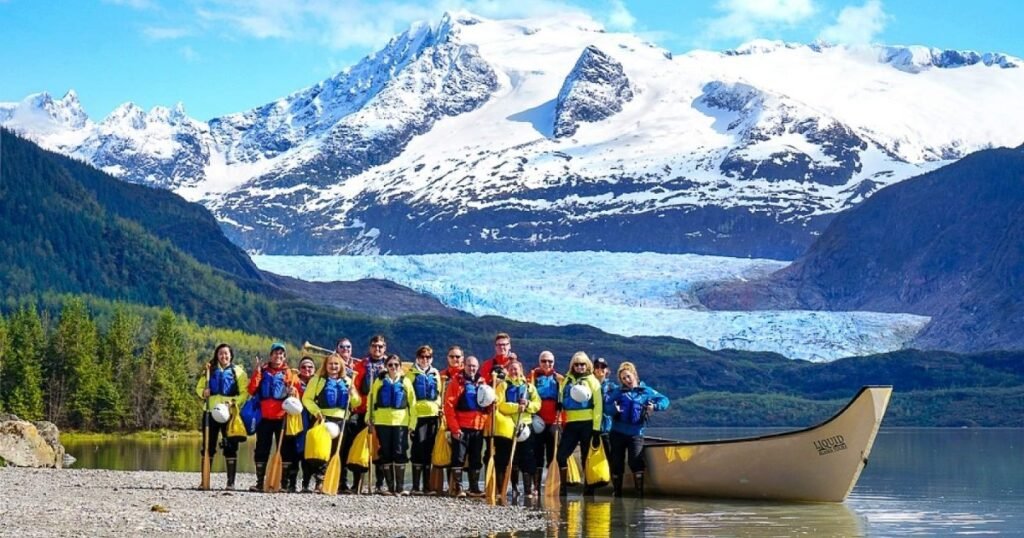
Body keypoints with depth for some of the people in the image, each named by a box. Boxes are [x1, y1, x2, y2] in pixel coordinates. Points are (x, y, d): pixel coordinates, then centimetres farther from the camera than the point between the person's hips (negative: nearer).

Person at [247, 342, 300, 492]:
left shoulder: (290, 374, 7)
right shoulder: (262, 372, 9)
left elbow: (299, 394, 3)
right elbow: (251, 391, -2)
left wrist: (293, 392, -19)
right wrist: (256, 372, -10)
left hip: (282, 417, -1)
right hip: (265, 417, 1)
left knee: (286, 449, 1)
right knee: (261, 450, 2)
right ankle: (260, 482, 8)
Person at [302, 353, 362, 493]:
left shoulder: (347, 381, 15)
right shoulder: (318, 379, 4)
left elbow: (356, 403, 14)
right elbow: (306, 398, 0)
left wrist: (352, 394, -7)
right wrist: (316, 411, -15)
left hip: (341, 420, 4)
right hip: (324, 419, -4)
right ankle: (320, 482, -9)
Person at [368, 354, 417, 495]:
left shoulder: (405, 382, 9)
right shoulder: (379, 381, 9)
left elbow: (412, 403, 9)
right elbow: (372, 401, 8)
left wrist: (412, 423, 2)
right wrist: (371, 421, 2)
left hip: (401, 421, -1)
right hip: (382, 422, 1)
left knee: (400, 454, -5)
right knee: (386, 455, 3)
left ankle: (400, 487, -1)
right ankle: (390, 487, 9)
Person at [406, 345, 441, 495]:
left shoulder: (435, 374, 16)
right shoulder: (411, 373, 3)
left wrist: (440, 408, 10)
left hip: (433, 415, 4)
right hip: (418, 415, -4)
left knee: (429, 450, 6)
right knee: (419, 448, -11)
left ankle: (426, 485, 11)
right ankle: (416, 486, -9)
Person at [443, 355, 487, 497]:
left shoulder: (482, 383, 12)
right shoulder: (457, 382, -2)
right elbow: (449, 406, -7)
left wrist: (485, 422, 2)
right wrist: (454, 427, -12)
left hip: (478, 427, 5)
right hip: (461, 428, -5)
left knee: (476, 459, 9)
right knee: (458, 458, -4)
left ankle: (474, 487, 15)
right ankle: (457, 487, -1)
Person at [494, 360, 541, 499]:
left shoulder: (529, 387, 13)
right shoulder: (503, 386, 4)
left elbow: (537, 404, 6)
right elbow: (500, 405, -8)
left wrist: (528, 404, -15)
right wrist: (516, 407, -20)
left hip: (525, 427, 2)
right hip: (506, 427, -2)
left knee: (527, 461, 2)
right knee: (504, 460, 1)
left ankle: (528, 491, 8)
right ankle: (501, 490, 8)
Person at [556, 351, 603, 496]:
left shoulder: (592, 381, 2)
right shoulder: (567, 380, 12)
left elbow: (598, 405, -4)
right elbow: (561, 401, 15)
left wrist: (596, 428, -10)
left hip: (587, 424, -3)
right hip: (570, 424, 3)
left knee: (587, 457, 4)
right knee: (562, 454, -5)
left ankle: (589, 488, 12)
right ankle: (563, 487, 3)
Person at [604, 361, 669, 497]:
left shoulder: (646, 391, 4)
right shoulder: (618, 392, 4)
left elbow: (664, 400, 2)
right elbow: (606, 406, -6)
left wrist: (654, 406, -17)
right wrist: (614, 408, -28)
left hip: (636, 433, -2)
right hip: (617, 433, 2)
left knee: (636, 464, -14)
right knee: (616, 465, 6)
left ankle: (640, 492, -7)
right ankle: (616, 493, 18)